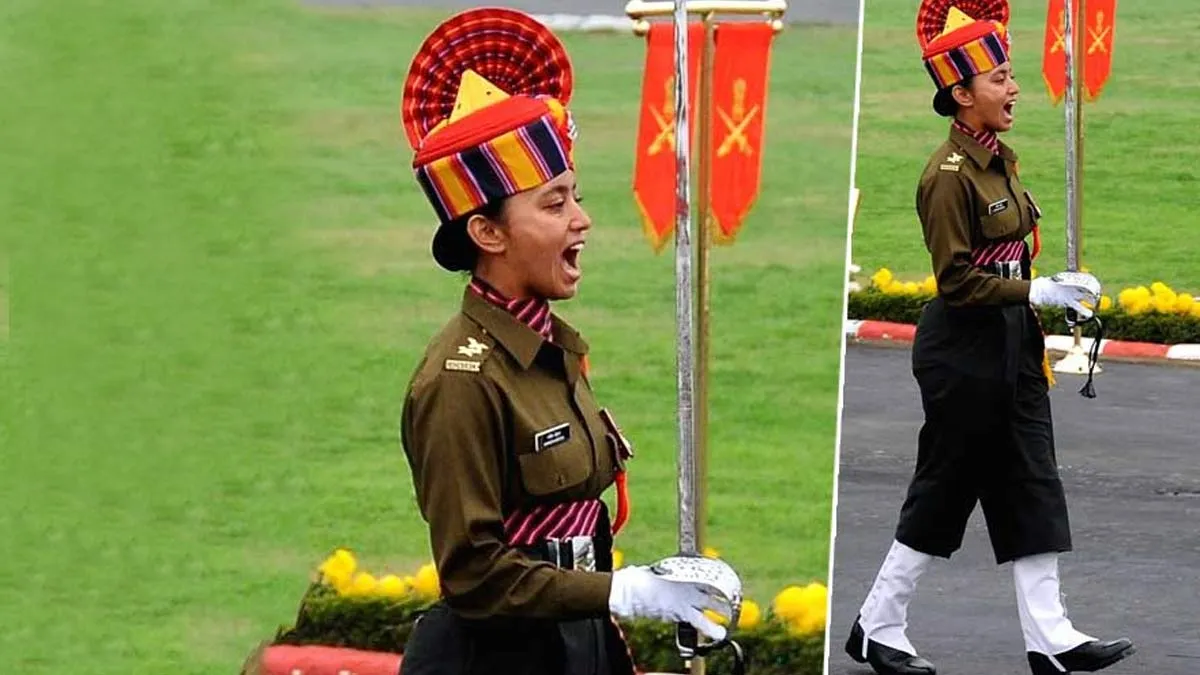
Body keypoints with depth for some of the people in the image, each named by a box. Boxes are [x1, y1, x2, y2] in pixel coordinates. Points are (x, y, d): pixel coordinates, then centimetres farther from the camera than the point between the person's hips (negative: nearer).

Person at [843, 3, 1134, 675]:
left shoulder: (1001, 158, 9)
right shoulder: (949, 175, -18)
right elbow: (959, 279, -20)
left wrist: (1049, 301, 15)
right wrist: (1037, 292, -22)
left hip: (1011, 345, 9)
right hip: (965, 352, -9)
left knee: (1033, 486, 6)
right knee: (945, 489, 1)